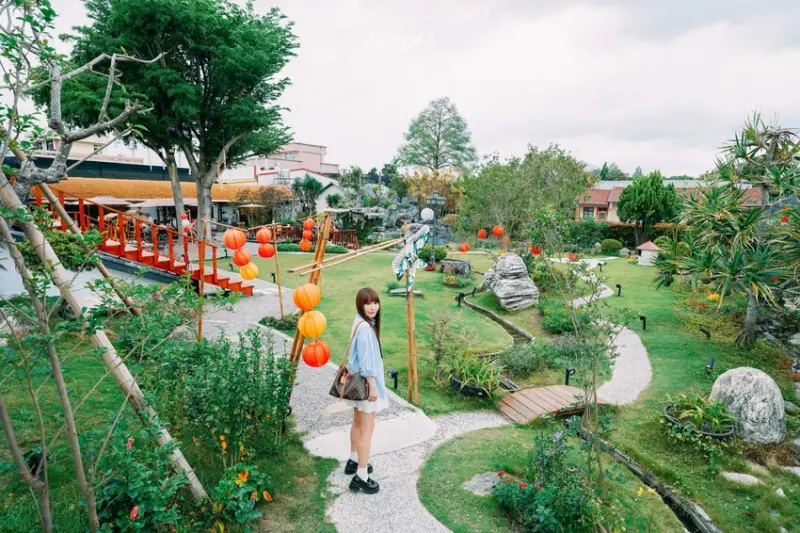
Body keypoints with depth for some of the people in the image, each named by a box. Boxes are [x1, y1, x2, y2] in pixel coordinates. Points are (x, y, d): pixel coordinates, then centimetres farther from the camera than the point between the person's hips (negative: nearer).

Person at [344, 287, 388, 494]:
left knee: (358, 423, 23)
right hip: (366, 382, -10)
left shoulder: (361, 322, 5)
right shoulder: (365, 327, -25)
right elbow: (366, 360, -25)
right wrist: (373, 385, -20)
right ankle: (361, 476, 8)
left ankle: (354, 460, 39)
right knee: (367, 428, -1)